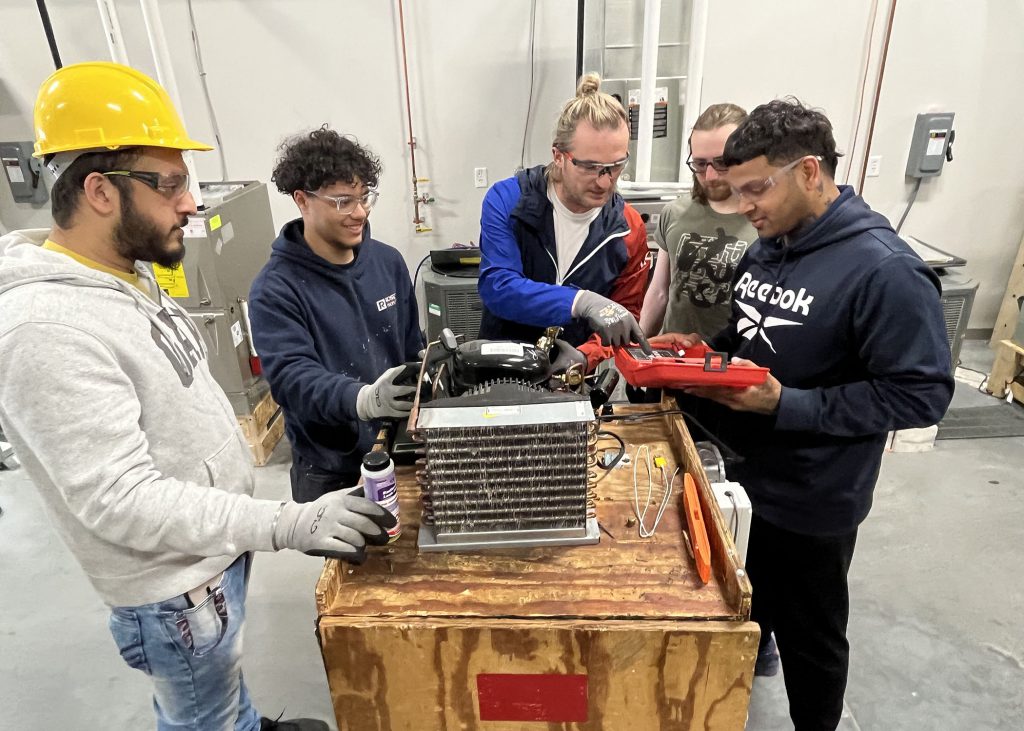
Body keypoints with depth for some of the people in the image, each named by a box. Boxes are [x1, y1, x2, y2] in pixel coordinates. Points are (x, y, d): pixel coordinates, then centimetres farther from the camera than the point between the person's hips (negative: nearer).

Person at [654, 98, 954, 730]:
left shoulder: (885, 270, -21)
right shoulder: (767, 248, 3)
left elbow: (921, 394, -21)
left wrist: (786, 406, -27)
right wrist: (705, 352, -3)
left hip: (811, 504, -7)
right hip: (740, 475, 7)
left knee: (809, 642, 17)